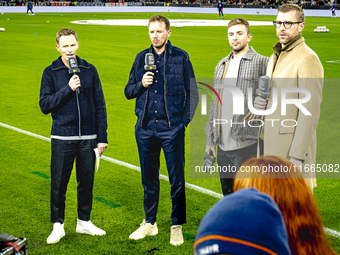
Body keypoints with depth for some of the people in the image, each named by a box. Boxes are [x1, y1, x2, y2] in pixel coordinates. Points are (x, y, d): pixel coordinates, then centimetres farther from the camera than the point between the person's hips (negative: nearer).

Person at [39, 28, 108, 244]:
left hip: (88, 137, 2)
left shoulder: (90, 70, 5)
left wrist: (102, 137, 3)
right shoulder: (51, 73, 1)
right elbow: (45, 105, -5)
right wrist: (67, 89, -16)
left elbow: (99, 105, 6)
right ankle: (58, 226, 17)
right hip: (62, 138, -2)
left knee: (87, 181, 10)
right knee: (59, 182, 2)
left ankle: (84, 222, 26)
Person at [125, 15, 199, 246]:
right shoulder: (141, 58, 10)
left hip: (172, 128, -3)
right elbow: (128, 91, 14)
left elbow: (192, 93, 4)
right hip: (145, 128, 3)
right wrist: (141, 84, -7)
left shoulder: (180, 57, 1)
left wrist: (185, 120, -4)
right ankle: (150, 222, 26)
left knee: (177, 179, 2)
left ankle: (177, 226, 14)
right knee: (149, 178, 12)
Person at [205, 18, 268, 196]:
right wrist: (210, 140, 17)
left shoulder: (261, 63, -3)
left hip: (247, 144, -6)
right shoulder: (221, 65, 17)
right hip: (223, 145, 6)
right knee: (228, 195, 14)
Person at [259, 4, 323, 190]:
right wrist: (263, 137, 8)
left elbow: (310, 112, -19)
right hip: (272, 144, 8)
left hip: (293, 144, -8)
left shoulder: (307, 59, -14)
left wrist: (297, 155, -20)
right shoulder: (275, 57, 15)